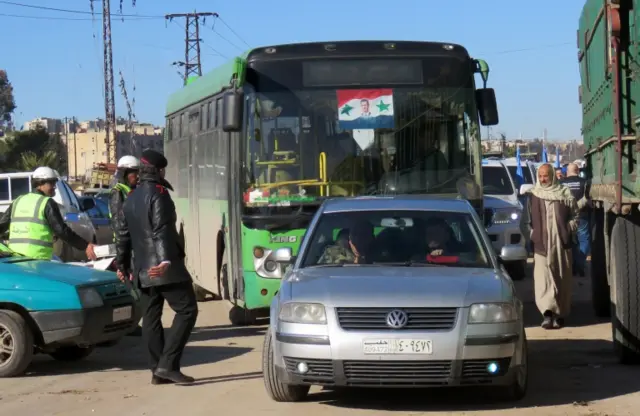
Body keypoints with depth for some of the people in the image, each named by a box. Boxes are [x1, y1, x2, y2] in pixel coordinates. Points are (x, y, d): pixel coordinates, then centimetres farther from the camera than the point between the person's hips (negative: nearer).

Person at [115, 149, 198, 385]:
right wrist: (165, 259, -31)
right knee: (186, 310, -7)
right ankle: (167, 365, -16)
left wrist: (122, 265, 31)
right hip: (164, 268, -9)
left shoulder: (131, 199, 18)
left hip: (143, 270, 9)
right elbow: (161, 230, -21)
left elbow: (123, 234, 22)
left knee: (152, 316, 11)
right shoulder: (158, 193, -8)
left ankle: (157, 370, 9)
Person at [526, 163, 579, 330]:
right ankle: (548, 312, -19)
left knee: (562, 278, 5)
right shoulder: (533, 196, 7)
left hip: (561, 243, 0)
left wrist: (568, 230, -3)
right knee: (543, 277, -12)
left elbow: (574, 215, 9)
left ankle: (560, 313, 14)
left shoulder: (565, 194, 4)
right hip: (541, 244, 0)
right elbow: (528, 220, 11)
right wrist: (533, 235, 1)